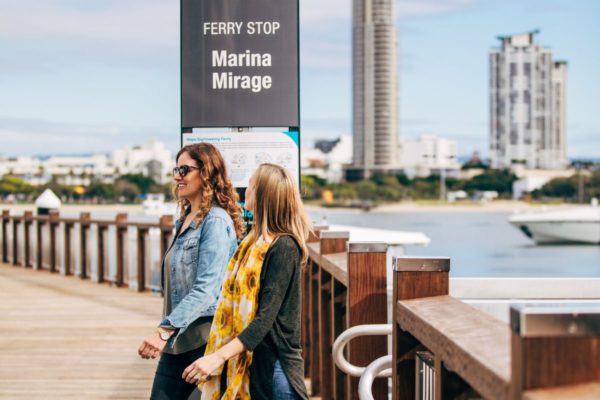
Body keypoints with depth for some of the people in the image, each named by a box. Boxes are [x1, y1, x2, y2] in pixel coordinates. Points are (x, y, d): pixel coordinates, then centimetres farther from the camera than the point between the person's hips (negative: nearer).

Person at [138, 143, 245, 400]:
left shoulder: (216, 221, -13)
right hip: (177, 341, 8)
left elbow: (206, 288, -22)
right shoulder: (184, 221, 14)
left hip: (207, 339, -8)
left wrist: (165, 330, -28)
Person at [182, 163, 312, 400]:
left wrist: (218, 357, -28)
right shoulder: (254, 241, 12)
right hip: (245, 363, 8)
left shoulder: (284, 247, -15)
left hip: (274, 364, -8)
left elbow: (266, 317, -22)